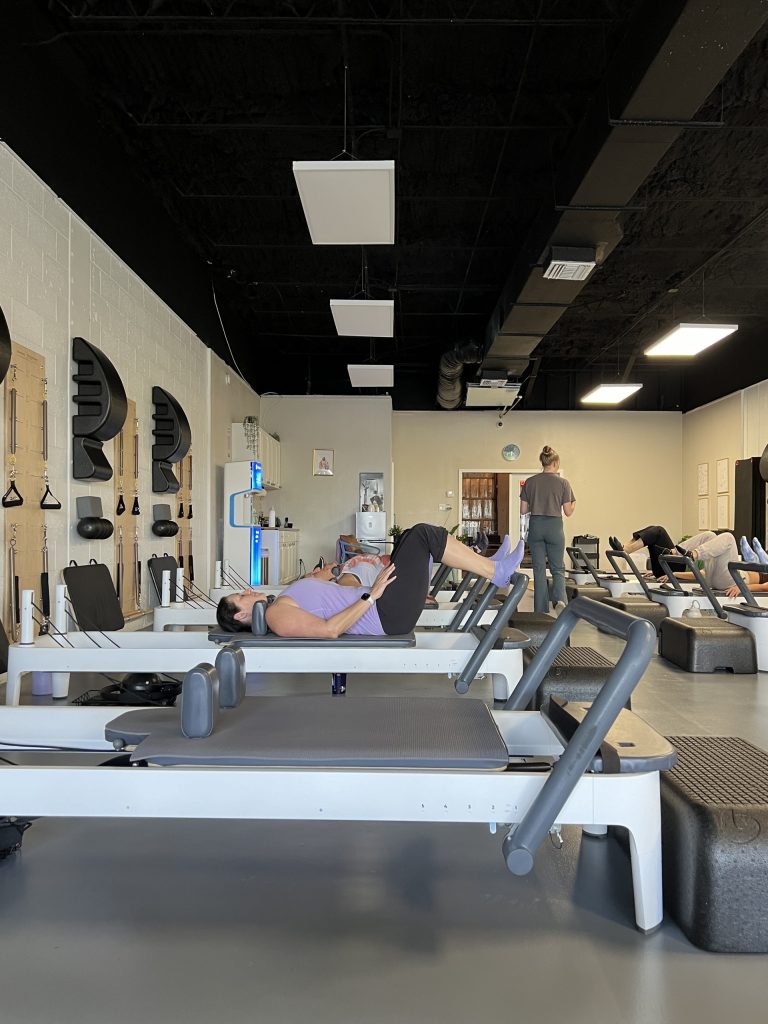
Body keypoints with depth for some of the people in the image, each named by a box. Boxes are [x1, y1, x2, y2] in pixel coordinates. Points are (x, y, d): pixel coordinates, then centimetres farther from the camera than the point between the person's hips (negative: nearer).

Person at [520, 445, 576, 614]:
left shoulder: (529, 482, 2)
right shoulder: (563, 483, -4)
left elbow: (523, 510, 3)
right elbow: (568, 511, -2)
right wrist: (574, 503, 19)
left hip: (535, 526, 2)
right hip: (554, 526, -2)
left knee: (539, 570, 9)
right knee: (558, 568, 12)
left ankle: (541, 611, 11)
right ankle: (560, 600, -13)